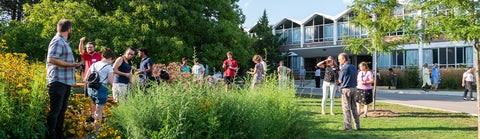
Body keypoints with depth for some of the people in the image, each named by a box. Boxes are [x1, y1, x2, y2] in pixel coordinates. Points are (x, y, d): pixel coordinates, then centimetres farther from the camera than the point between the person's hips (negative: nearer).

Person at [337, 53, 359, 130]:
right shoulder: (354, 67, 11)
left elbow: (340, 81, -6)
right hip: (354, 88, 8)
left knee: (346, 108, -1)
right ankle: (357, 126, 14)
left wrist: (340, 69, 7)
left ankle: (347, 126, 0)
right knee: (354, 108, 13)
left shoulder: (344, 68, -14)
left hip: (346, 89, -8)